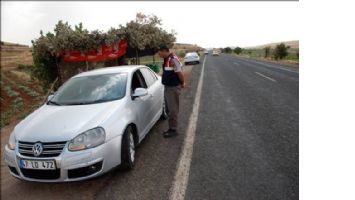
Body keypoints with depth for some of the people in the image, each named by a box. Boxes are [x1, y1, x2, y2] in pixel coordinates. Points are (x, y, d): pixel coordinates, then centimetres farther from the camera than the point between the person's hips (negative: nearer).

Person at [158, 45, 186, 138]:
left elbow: (179, 72, -19)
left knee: (173, 110, -1)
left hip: (173, 88, -10)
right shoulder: (167, 60, 10)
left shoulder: (173, 59, -20)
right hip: (167, 87, 10)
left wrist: (182, 83, -6)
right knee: (169, 109, 16)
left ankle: (173, 130, 9)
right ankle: (171, 128, 28)